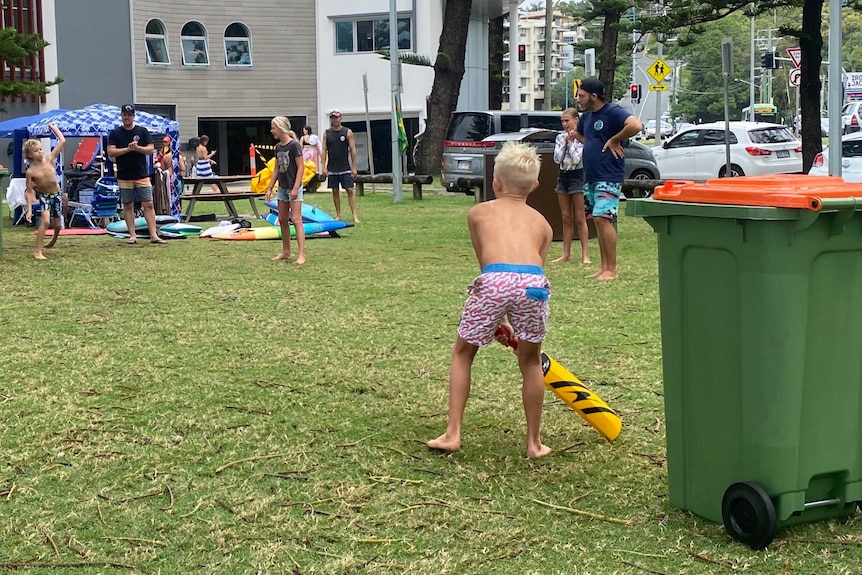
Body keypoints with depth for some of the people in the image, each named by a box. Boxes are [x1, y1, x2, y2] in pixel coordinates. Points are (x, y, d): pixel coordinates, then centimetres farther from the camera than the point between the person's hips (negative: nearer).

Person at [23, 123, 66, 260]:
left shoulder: (50, 159, -10)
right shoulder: (30, 171, -17)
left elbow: (62, 141, -7)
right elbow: (29, 191, -12)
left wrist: (54, 127, -2)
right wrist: (29, 210, -16)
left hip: (56, 195, 3)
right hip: (43, 196, -3)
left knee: (57, 225, 10)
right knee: (45, 221, -24)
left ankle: (53, 242, 43)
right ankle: (37, 251, -21)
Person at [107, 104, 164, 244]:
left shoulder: (142, 131, 6)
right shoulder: (115, 133, 4)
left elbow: (151, 149, 0)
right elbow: (111, 152, -4)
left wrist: (137, 148, -16)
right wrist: (127, 149, -14)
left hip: (142, 175, 0)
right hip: (124, 177, 0)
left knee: (148, 205, -4)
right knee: (128, 206, 4)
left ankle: (154, 235, -5)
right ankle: (132, 235, 10)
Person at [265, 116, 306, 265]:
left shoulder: (294, 145, -14)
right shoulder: (278, 147, 8)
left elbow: (301, 167, -16)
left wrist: (295, 187, -20)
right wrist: (270, 187, 12)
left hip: (293, 187, -8)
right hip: (282, 187, 8)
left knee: (296, 219, -12)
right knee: (282, 220, 12)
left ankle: (301, 254, -13)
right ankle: (286, 252, 21)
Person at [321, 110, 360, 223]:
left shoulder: (348, 132, 0)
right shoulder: (326, 133, 5)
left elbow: (352, 150, -1)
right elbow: (324, 150, 5)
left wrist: (354, 167, -5)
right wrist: (324, 167, -3)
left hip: (345, 168, -2)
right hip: (332, 169, 2)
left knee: (350, 190, -6)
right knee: (335, 191, 6)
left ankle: (354, 216, -6)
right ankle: (338, 215, 15)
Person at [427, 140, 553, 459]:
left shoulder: (478, 212, 29)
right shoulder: (542, 222, 30)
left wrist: (496, 320, 39)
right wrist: (512, 316, 33)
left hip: (494, 279, -1)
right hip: (533, 280, 1)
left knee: (462, 353, 22)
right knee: (530, 360, 23)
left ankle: (452, 434, 19)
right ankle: (534, 443, 26)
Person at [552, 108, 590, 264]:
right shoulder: (560, 137, 9)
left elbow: (576, 159, -16)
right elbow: (557, 159, 0)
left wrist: (570, 141, -9)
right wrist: (565, 141, -5)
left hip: (577, 176, -6)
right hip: (563, 176, 6)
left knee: (580, 218, -6)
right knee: (566, 219, 9)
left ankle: (585, 254, -4)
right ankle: (566, 254, 12)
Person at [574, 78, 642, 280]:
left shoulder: (613, 112, -12)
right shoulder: (587, 116, 14)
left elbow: (636, 125, -30)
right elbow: (577, 132, 36)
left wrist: (614, 140, -18)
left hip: (608, 177, -9)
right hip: (590, 177, 9)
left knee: (602, 218, -16)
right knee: (598, 220, 10)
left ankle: (611, 270, -13)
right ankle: (604, 267, 16)